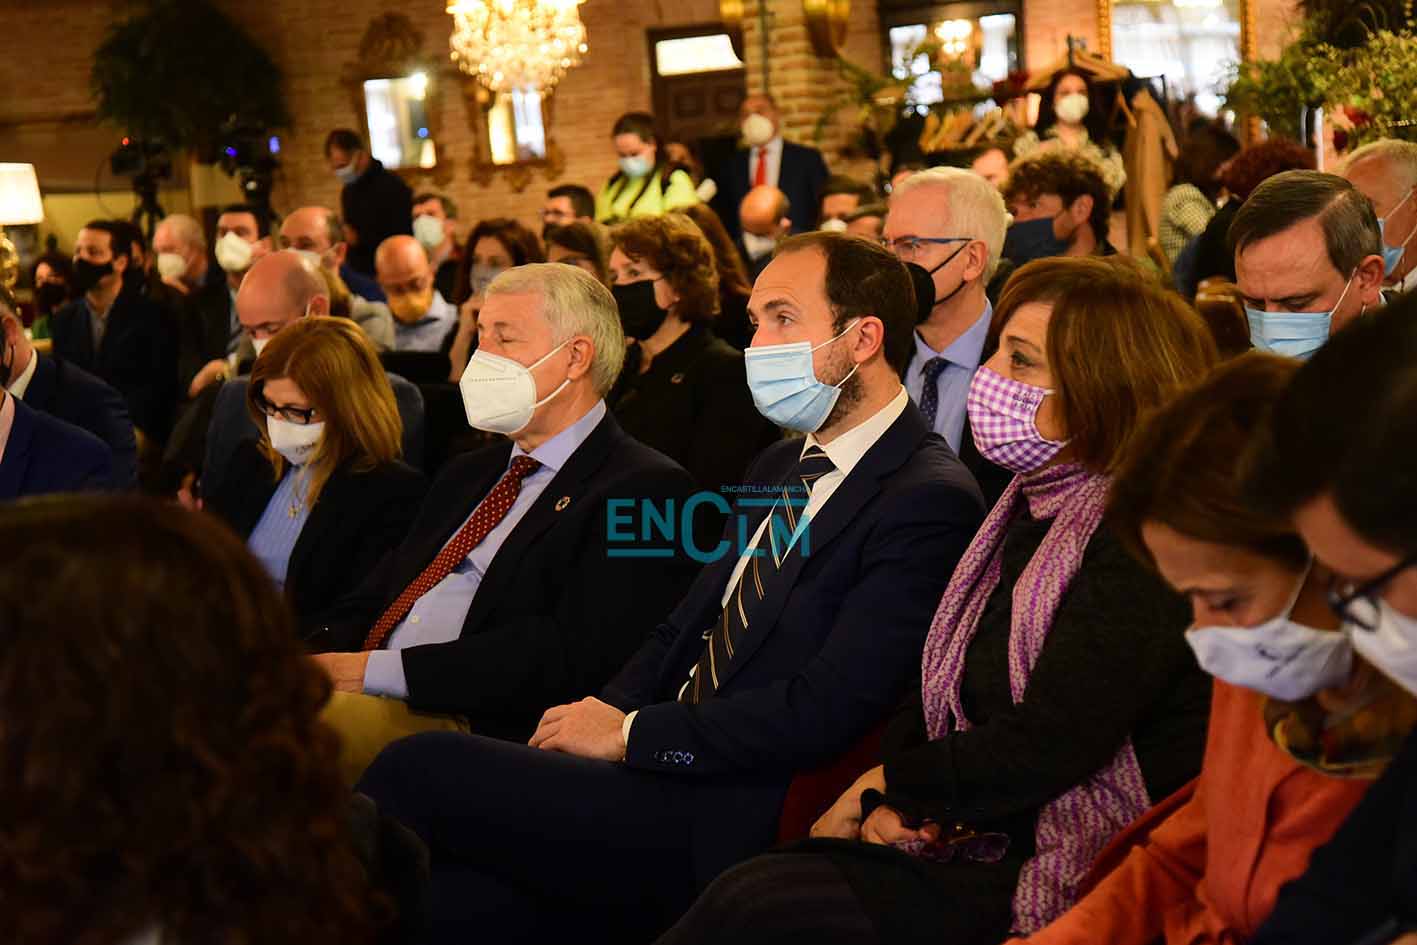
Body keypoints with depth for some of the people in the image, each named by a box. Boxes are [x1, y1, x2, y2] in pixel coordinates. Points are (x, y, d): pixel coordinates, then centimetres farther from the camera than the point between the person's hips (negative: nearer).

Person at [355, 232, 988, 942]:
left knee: (418, 768, -16)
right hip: (663, 778, 7)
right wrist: (604, 713, 0)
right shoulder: (779, 466, 19)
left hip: (724, 827, -7)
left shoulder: (931, 502, -10)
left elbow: (823, 709, -18)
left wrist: (630, 733, -12)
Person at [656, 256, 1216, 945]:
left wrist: (890, 785, -4)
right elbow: (933, 695, 16)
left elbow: (1041, 748, -20)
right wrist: (894, 806, -5)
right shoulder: (1028, 512, 14)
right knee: (754, 888, -15)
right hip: (977, 848, 8)